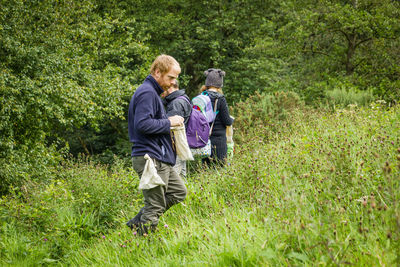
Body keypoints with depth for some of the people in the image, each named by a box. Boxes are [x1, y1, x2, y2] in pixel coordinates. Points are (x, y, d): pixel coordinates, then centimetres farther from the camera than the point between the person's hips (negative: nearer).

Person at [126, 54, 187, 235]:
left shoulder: (153, 92, 19)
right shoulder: (147, 93, -14)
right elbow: (142, 124, -24)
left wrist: (170, 124, 11)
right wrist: (169, 122, -14)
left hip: (160, 159, 11)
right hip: (150, 159, -11)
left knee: (179, 191, 17)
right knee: (154, 205, -6)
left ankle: (137, 223, 17)